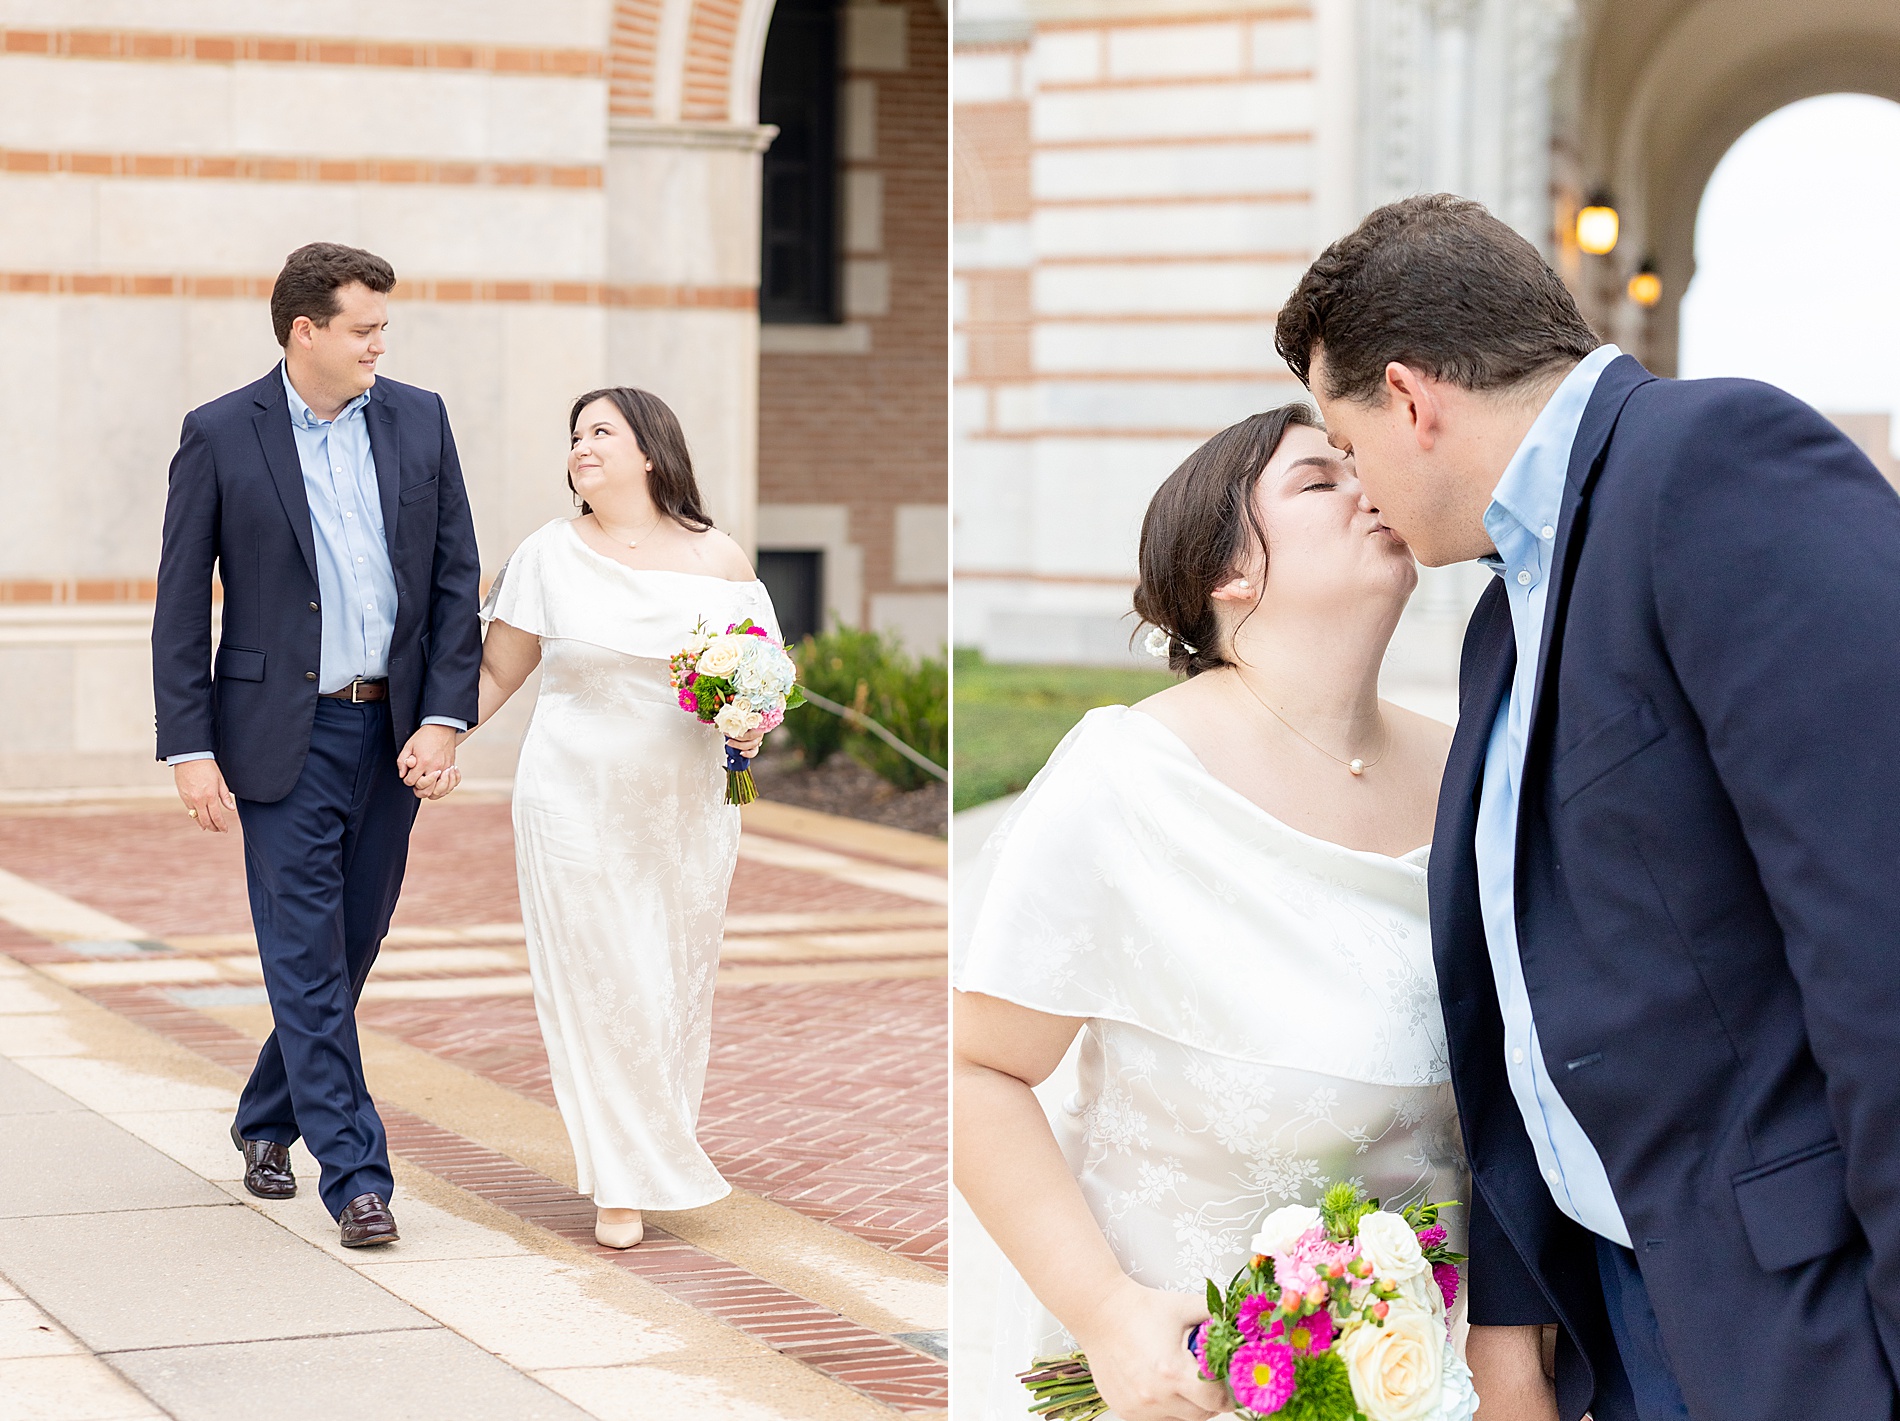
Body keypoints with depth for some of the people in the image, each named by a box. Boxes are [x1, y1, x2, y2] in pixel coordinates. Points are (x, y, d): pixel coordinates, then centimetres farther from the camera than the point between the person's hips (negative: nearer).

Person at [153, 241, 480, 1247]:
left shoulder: (419, 420, 5)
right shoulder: (220, 436, -5)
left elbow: (456, 580, 5)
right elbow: (180, 607, -3)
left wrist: (444, 720, -4)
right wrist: (190, 749, -10)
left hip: (394, 733, 4)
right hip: (285, 732, -4)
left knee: (349, 944, 13)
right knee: (308, 958, -6)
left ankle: (268, 1120, 34)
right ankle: (355, 1175, -3)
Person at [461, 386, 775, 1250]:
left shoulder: (719, 560, 1)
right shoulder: (550, 555, 0)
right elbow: (496, 671, 5)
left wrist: (753, 724, -11)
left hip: (686, 809, 1)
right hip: (577, 802, -1)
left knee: (675, 980, 7)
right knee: (598, 981, -2)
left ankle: (663, 1145, 24)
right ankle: (623, 1178, 8)